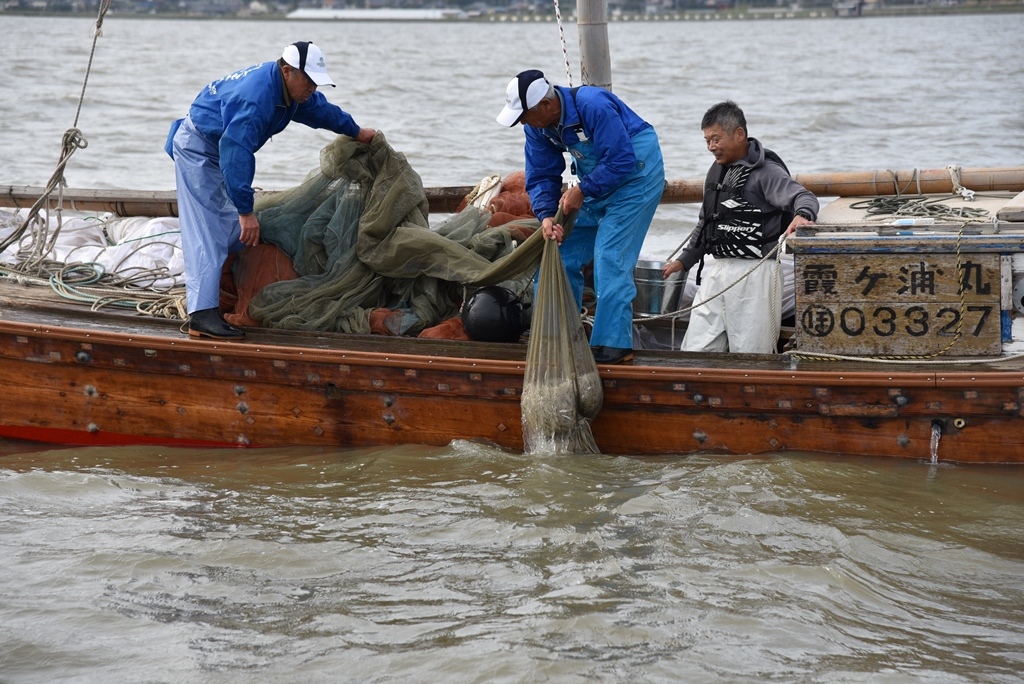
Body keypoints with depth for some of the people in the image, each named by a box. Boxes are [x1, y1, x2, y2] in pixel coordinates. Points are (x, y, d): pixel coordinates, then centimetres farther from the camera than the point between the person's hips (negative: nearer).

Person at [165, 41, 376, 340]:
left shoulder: (291, 88, -5)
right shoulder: (256, 97, -36)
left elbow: (321, 109, 18)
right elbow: (236, 153, -40)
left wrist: (356, 132, 33)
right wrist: (246, 211, -42)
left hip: (222, 147, 10)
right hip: (197, 149, -10)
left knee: (236, 230, 11)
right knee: (206, 234, -18)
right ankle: (202, 314, -26)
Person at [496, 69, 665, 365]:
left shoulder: (593, 106, -30)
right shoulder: (537, 125, -4)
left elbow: (622, 161, -28)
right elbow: (541, 176, 0)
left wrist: (582, 191, -23)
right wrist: (546, 216, -17)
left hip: (635, 171, -8)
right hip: (595, 180, 8)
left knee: (609, 257, -18)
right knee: (564, 255, 3)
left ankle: (614, 343, -15)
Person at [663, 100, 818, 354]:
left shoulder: (765, 171, -7)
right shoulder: (716, 172, 18)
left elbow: (803, 197, -21)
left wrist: (801, 215, -44)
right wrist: (684, 260, 30)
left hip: (754, 272, -8)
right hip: (716, 271, 8)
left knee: (750, 358, -6)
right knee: (696, 351, 5)